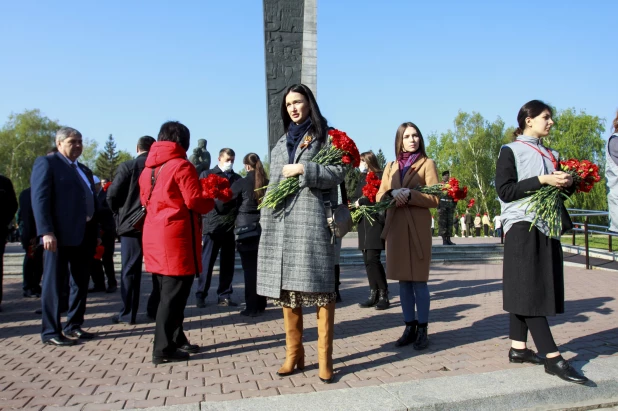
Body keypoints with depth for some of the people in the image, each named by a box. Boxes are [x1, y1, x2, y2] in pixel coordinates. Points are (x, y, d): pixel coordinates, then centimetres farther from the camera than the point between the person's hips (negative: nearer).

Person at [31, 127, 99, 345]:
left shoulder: (84, 170, 22)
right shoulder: (46, 163, -1)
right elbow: (39, 199, -11)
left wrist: (95, 232, 14)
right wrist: (46, 231, -21)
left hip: (84, 235, 8)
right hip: (60, 234, -7)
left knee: (81, 283, 11)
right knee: (54, 283, -1)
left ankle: (74, 325, 21)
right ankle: (50, 331, 7)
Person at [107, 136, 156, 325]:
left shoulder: (127, 167, -5)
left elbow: (112, 195, -7)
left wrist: (119, 214, 9)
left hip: (132, 223, -2)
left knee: (130, 270, 3)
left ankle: (128, 313, 7)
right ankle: (156, 309, 17)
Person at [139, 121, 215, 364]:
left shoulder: (148, 168, 12)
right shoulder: (182, 166, -11)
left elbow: (145, 199, 18)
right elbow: (194, 202, -15)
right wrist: (212, 201, 3)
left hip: (154, 235, 8)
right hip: (175, 237, -8)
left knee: (168, 291, 16)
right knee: (174, 294, -2)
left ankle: (176, 341, 25)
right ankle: (163, 349, 3)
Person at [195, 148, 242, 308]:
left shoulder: (237, 178, 15)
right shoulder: (207, 175, 8)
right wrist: (200, 223, -7)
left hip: (231, 226, 3)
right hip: (212, 225, -3)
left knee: (228, 263, 7)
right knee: (207, 262, 2)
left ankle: (224, 295, 16)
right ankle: (201, 295, 11)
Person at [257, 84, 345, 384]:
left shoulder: (326, 136, 8)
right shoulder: (281, 143, 22)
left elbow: (339, 172, -4)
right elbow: (272, 185, 19)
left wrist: (303, 169, -12)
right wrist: (266, 221, 10)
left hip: (312, 219, -5)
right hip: (281, 222, 5)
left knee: (320, 287, -7)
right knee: (285, 287, 4)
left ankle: (325, 358, 0)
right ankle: (293, 354, 14)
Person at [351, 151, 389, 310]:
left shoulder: (379, 176, -4)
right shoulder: (362, 178, 19)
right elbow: (356, 197, 19)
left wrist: (361, 202, -7)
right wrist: (356, 203, -2)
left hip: (375, 222, -7)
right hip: (363, 224, 7)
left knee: (373, 259, -12)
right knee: (367, 260, 5)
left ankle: (383, 295, -2)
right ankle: (373, 294, 10)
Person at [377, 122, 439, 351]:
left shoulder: (427, 164, 4)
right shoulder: (391, 167, 16)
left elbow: (435, 199, -5)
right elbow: (379, 197, 9)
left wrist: (410, 195, -19)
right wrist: (392, 194, -12)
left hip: (418, 229, -4)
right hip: (395, 228, 4)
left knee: (419, 281, -2)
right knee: (403, 281, 8)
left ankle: (422, 330, 7)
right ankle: (410, 327, 16)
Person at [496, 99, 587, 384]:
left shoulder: (550, 155, 19)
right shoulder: (510, 151, -1)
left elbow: (563, 187, 21)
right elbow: (505, 190, -11)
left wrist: (568, 183, -1)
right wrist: (541, 180, -18)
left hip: (547, 227, 7)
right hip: (523, 226, -7)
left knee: (525, 290, 7)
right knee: (529, 289, -9)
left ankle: (517, 347, 12)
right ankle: (552, 357, -10)